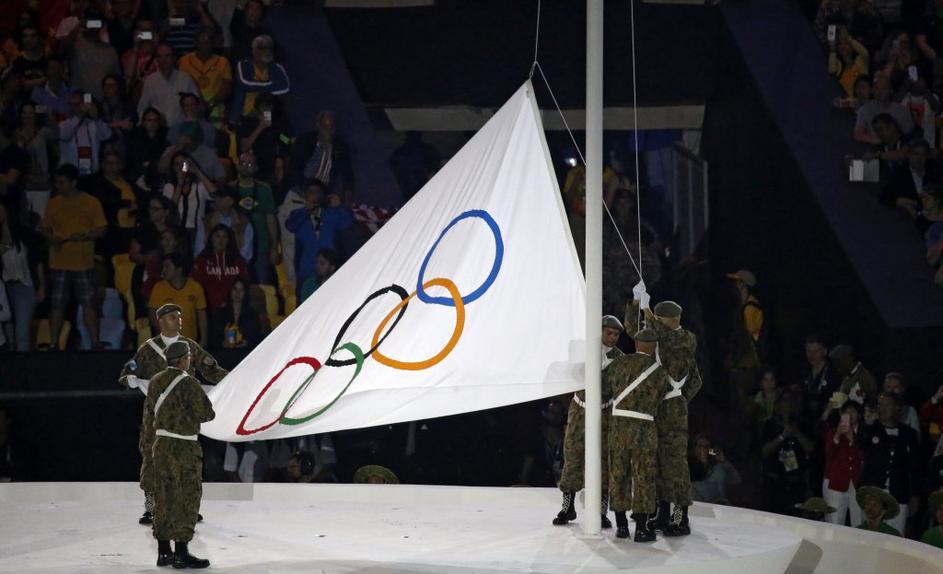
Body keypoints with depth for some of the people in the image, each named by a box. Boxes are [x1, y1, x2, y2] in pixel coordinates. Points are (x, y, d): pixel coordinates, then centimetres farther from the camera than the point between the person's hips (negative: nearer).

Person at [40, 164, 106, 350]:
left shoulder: (91, 203, -1)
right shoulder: (53, 203, 5)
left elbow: (101, 229, 1)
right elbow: (46, 228, 12)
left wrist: (85, 236, -17)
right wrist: (52, 238, -9)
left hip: (84, 263, -2)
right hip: (59, 263, 2)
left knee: (88, 304, 0)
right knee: (57, 305, 2)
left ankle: (95, 343, 7)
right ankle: (54, 344, 8)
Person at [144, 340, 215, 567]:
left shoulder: (155, 382, 7)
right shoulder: (188, 383, -16)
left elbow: (149, 415, 14)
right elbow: (206, 413, -15)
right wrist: (206, 412, 8)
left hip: (161, 444, 7)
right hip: (184, 447, -7)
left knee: (164, 498, 11)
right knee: (186, 500, -1)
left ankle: (163, 552, 15)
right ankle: (181, 553, -1)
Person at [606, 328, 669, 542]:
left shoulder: (619, 363, 1)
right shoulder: (659, 373, -3)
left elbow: (605, 386, 11)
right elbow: (660, 399, 6)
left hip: (618, 425, 2)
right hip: (644, 427, -2)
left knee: (618, 474, 11)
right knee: (643, 477, 3)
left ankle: (621, 525, 15)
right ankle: (642, 528, 3)